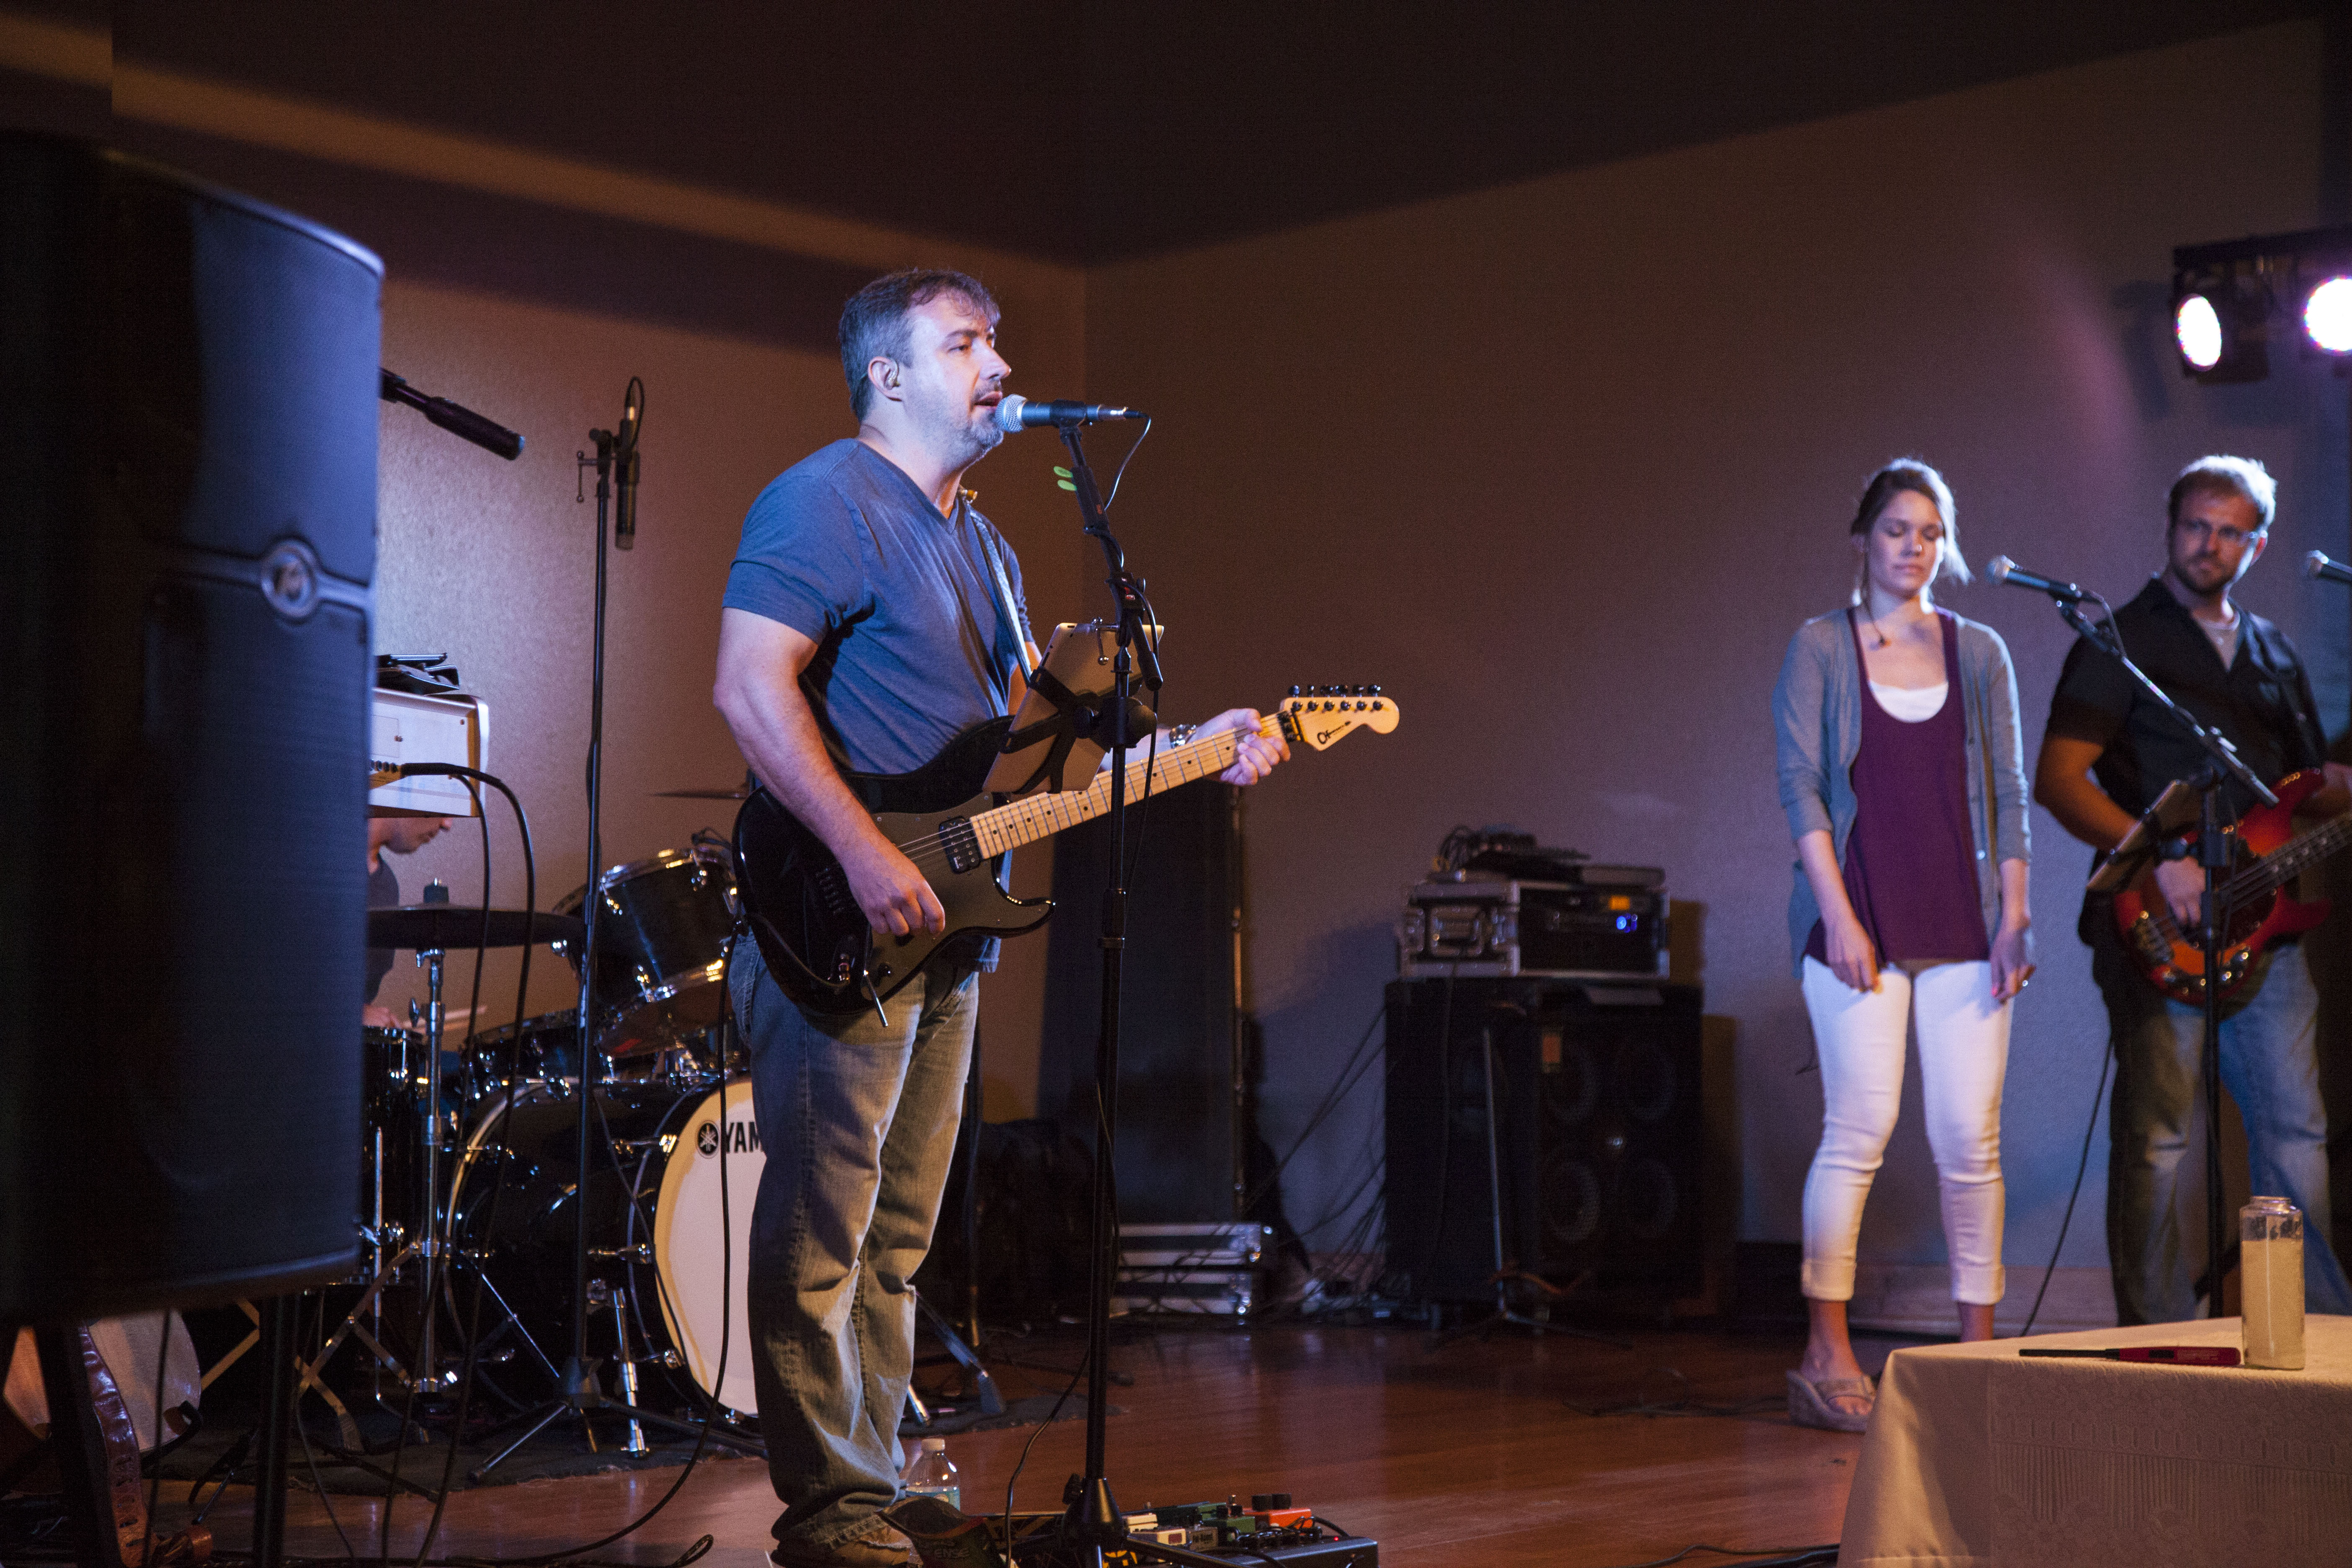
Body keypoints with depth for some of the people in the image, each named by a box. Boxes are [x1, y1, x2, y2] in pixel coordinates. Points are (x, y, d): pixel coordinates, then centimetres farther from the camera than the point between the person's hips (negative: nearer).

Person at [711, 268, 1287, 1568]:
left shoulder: (982, 547, 21)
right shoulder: (827, 502, -9)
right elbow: (748, 690, -19)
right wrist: (864, 853, -26)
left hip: (943, 924, 10)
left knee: (896, 1238, 13)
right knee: (817, 1238, -4)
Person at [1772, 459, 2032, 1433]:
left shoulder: (1980, 653, 13)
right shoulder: (1819, 648, 5)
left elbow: (2009, 793, 11)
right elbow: (1800, 785, -2)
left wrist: (2014, 916, 2)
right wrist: (1838, 914, -10)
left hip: (1965, 928, 3)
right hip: (1861, 920, -3)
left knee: (1970, 1138, 0)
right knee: (1860, 1129, -8)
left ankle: (1979, 1345, 9)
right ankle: (1827, 1356, -1)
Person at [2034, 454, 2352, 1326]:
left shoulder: (2273, 655, 19)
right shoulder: (2124, 641, -1)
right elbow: (2057, 778, -10)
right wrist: (2161, 861, -19)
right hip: (2160, 928, -6)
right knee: (2155, 1135, -5)